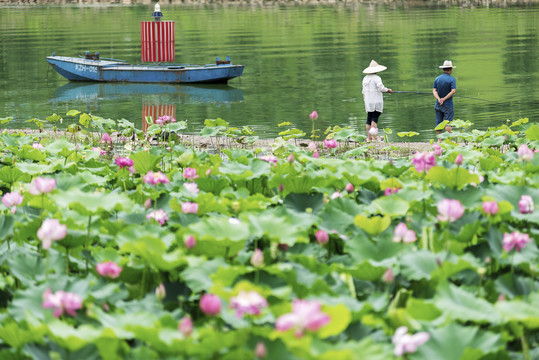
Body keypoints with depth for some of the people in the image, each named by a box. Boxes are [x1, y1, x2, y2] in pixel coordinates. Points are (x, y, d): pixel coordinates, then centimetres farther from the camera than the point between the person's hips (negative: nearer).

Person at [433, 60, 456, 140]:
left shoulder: (437, 79, 6)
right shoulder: (451, 79, -8)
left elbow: (434, 91, -2)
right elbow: (453, 91, -17)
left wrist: (439, 99, -15)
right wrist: (444, 99, -15)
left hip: (438, 104, 4)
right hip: (447, 105, -4)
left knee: (438, 123, 7)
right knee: (448, 122, -5)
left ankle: (439, 140, 6)